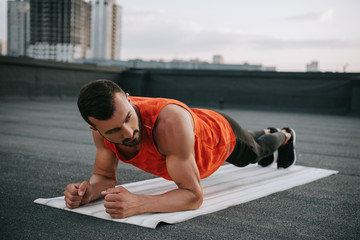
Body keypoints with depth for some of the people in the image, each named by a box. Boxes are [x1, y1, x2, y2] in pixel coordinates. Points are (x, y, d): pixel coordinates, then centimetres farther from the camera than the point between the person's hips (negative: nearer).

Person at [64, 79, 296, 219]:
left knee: (258, 150, 33)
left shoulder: (171, 122, -54)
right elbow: (105, 176, -21)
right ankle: (266, 132, 77)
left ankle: (285, 136, 70)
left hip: (223, 134, -5)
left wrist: (137, 203, -65)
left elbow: (193, 195, -50)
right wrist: (89, 189, -45)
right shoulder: (104, 125, -35)